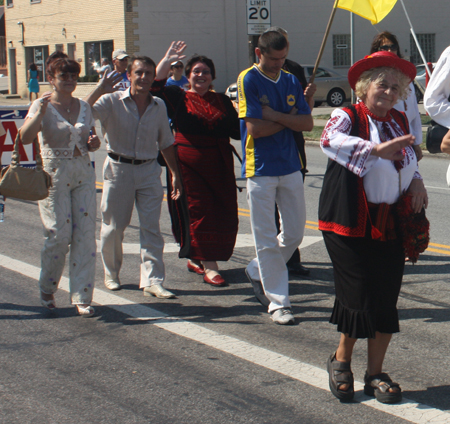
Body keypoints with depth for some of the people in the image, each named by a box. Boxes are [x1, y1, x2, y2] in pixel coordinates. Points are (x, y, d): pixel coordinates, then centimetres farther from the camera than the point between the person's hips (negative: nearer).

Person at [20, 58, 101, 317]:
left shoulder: (84, 107, 11)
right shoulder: (42, 106, -4)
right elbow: (26, 137, -20)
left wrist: (94, 143, 1)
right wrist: (40, 112, -30)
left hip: (83, 173, 5)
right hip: (54, 174, -4)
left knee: (85, 235, -2)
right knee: (59, 236, -5)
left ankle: (82, 297, 4)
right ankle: (47, 290, 20)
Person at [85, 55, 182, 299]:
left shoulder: (159, 106, 8)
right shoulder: (112, 101, -5)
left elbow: (165, 142, 16)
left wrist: (175, 174, 14)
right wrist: (99, 90, -30)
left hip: (149, 171, 2)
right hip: (119, 169, -2)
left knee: (151, 228, -4)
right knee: (113, 226, 7)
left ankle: (152, 281, -3)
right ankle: (111, 274, 27)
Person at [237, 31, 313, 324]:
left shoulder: (291, 81, 10)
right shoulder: (248, 80, -7)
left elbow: (307, 123, 1)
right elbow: (255, 129, -15)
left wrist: (274, 115, -11)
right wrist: (289, 118, -5)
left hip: (291, 166, 5)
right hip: (260, 168, -5)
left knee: (295, 233, 9)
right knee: (267, 240, -2)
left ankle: (258, 270, 32)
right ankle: (278, 303, 5)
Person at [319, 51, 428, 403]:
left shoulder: (400, 121, 13)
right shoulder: (347, 117, -6)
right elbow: (330, 140, -29)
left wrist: (416, 180, 9)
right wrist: (376, 149, -40)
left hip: (391, 226, 6)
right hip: (351, 225, -5)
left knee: (386, 301, 5)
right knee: (359, 297, -2)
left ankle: (375, 373, 19)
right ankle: (341, 360, 24)